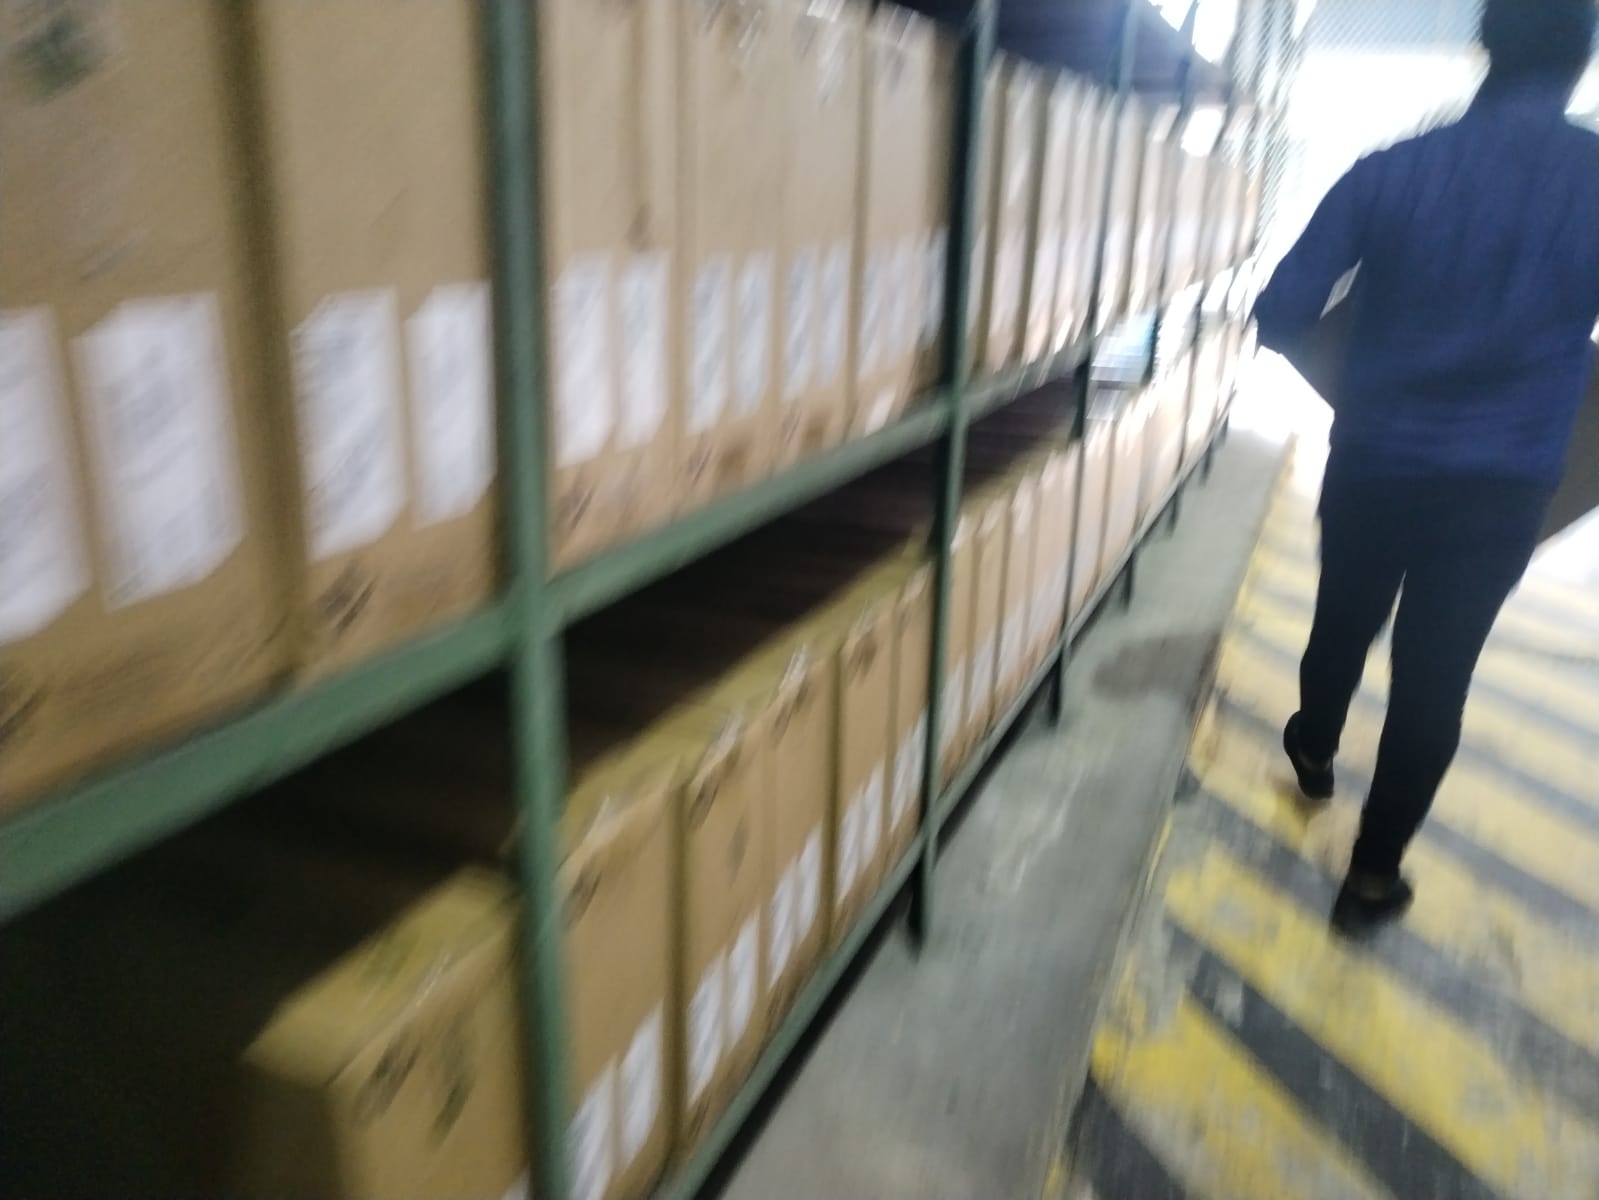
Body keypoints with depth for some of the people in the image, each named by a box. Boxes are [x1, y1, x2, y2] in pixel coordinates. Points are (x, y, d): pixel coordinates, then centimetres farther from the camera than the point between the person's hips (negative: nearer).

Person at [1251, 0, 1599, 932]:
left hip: (1373, 464, 1)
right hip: (1503, 487, -1)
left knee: (1345, 621, 24)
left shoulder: (1389, 170, -7)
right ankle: (1374, 875, 18)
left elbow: (1279, 319, -9)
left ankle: (1315, 750, 50)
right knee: (1435, 677, 9)